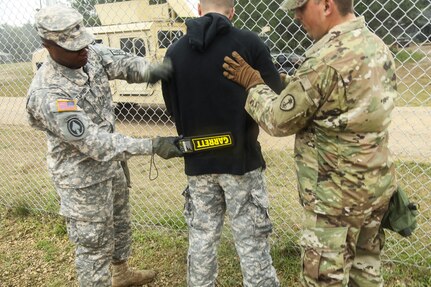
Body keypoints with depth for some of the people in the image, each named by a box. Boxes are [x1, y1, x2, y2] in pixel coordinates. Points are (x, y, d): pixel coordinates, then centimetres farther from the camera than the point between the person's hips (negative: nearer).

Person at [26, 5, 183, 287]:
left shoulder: (91, 53, -8)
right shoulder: (47, 95, -31)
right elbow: (95, 143, -33)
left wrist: (148, 69, -34)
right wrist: (153, 145, -35)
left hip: (113, 162, 9)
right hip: (83, 177, -8)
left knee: (120, 222, 27)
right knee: (94, 244, 8)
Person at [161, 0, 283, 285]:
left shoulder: (174, 52, 0)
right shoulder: (249, 42, -9)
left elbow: (172, 108, 8)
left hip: (197, 161, 4)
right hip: (240, 156, -3)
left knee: (202, 237, 16)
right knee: (251, 239, 8)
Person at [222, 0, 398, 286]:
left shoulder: (326, 59, -24)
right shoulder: (377, 45, 5)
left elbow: (279, 120, -14)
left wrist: (253, 83, 1)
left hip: (338, 194, -9)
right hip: (377, 183, 9)